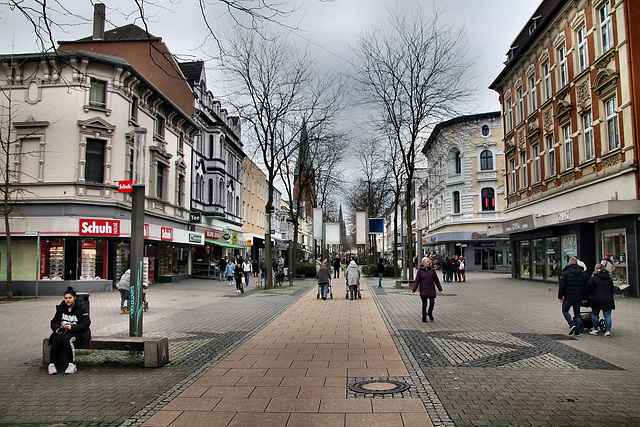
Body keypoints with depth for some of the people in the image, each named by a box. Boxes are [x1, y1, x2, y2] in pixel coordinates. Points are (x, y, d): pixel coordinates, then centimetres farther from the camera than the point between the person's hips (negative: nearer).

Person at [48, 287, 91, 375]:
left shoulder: (81, 308, -2)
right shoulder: (61, 307, 13)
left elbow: (86, 324, -10)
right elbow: (54, 322, 13)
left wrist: (72, 327, -24)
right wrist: (57, 328, -11)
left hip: (76, 332, -4)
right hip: (61, 331, 4)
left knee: (66, 339, -34)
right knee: (57, 339, -30)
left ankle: (72, 365, -30)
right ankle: (52, 364, -25)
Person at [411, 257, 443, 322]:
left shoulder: (432, 270, 6)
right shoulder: (420, 270, -2)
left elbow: (436, 280, 12)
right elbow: (417, 281, -1)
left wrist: (440, 288, 12)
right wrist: (413, 289, -8)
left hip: (431, 290, 2)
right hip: (423, 290, -2)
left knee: (432, 302, -4)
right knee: (424, 304, 1)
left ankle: (430, 313, 24)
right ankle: (424, 317, 14)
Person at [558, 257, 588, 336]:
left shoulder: (565, 273, -8)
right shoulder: (583, 274, 6)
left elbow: (561, 287, -9)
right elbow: (585, 287, 11)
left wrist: (560, 297, -2)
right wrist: (584, 298, 17)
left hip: (568, 297, -4)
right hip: (579, 298, 4)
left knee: (565, 310, 14)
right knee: (577, 313, 11)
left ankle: (571, 325, -6)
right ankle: (577, 331, 9)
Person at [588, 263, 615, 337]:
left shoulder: (594, 278, -7)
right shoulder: (609, 278, 10)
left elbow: (589, 289, -6)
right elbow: (612, 290, 17)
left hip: (597, 300, -4)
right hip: (608, 300, 4)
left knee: (595, 315, 9)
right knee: (607, 316, 4)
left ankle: (595, 330, 14)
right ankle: (608, 331, 0)